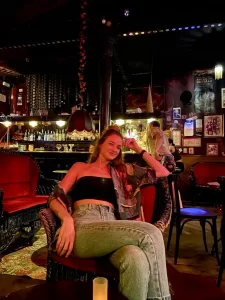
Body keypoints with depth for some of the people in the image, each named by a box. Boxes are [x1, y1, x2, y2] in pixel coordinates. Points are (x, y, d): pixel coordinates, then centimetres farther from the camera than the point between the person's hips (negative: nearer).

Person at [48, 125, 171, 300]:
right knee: (151, 233, -28)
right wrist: (67, 219, -12)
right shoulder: (80, 167, 22)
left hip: (111, 228, 2)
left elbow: (163, 173, 26)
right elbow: (55, 197, 9)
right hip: (83, 228, -2)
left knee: (137, 260, -38)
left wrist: (139, 150, 25)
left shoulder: (120, 171, 25)